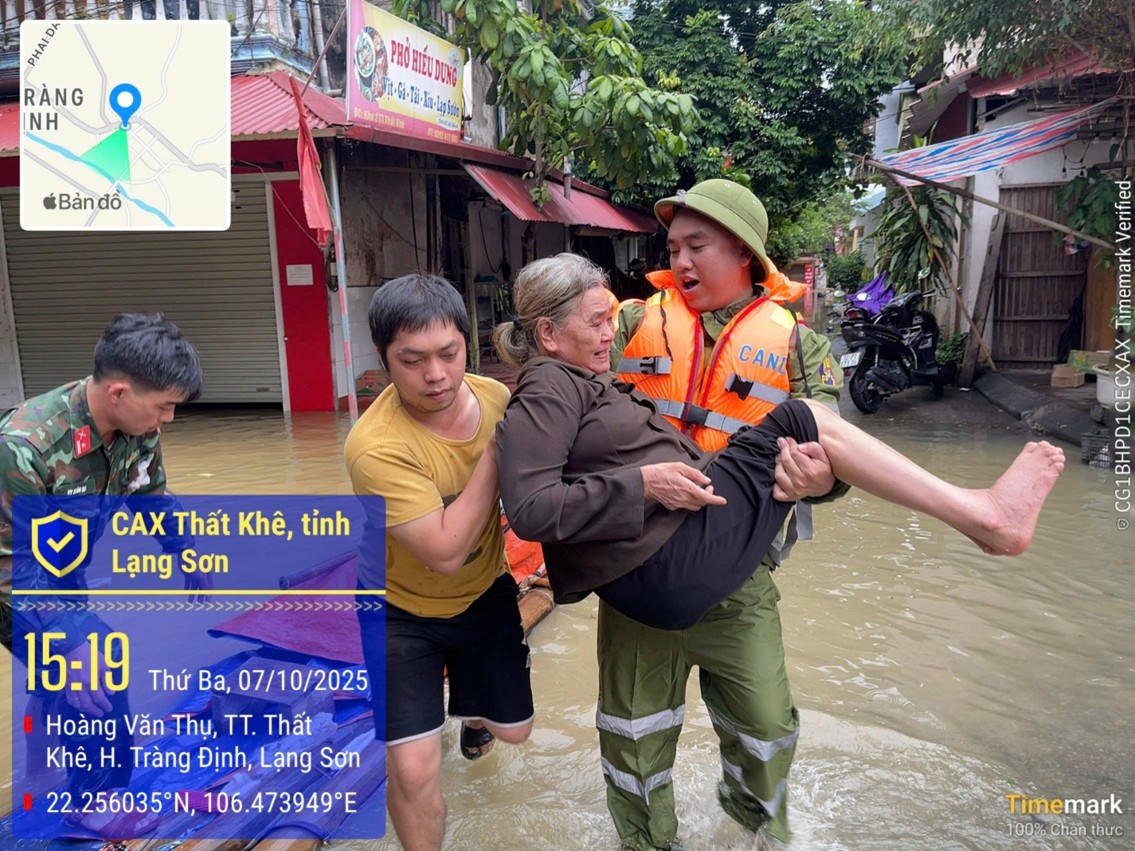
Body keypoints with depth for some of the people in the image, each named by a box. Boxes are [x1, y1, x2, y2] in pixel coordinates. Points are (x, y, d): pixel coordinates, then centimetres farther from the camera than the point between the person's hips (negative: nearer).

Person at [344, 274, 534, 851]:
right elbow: (444, 552, -34)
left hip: (484, 593, 5)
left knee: (512, 730, 19)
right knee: (413, 770, -10)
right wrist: (494, 450, -32)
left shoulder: (498, 398, -18)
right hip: (400, 610, -4)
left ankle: (471, 713, 56)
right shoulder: (376, 446, -34)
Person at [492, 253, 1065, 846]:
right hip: (666, 562, -10)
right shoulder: (546, 391, -10)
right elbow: (530, 509, -21)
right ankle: (984, 515, 1)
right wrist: (644, 483, -21)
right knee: (804, 422, -5)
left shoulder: (580, 381, 22)